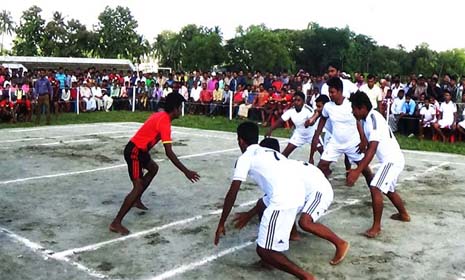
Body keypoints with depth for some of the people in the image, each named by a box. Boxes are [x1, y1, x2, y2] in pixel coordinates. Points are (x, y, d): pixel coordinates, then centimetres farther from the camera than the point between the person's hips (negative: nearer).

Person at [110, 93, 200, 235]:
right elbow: (169, 153, -29)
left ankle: (137, 200, 37)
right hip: (134, 152, -10)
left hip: (139, 149, 10)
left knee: (153, 168, 30)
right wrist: (186, 171, -28)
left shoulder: (160, 115, 6)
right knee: (138, 187, -14)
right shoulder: (165, 123, -23)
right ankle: (116, 223, -13)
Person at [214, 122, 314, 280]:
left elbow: (232, 193, 2)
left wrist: (221, 224, 11)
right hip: (299, 192, 8)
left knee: (264, 251, 0)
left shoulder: (245, 158, 7)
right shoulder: (269, 152, 30)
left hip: (284, 199, -8)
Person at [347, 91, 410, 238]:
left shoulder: (374, 119, -25)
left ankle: (376, 226, -10)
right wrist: (359, 168, 17)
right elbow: (369, 146, 13)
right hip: (391, 159, 10)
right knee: (388, 189, 26)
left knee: (375, 187, -19)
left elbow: (372, 149, -33)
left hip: (392, 159, -10)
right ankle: (404, 215, 48)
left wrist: (357, 171, -38)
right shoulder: (367, 119, 4)